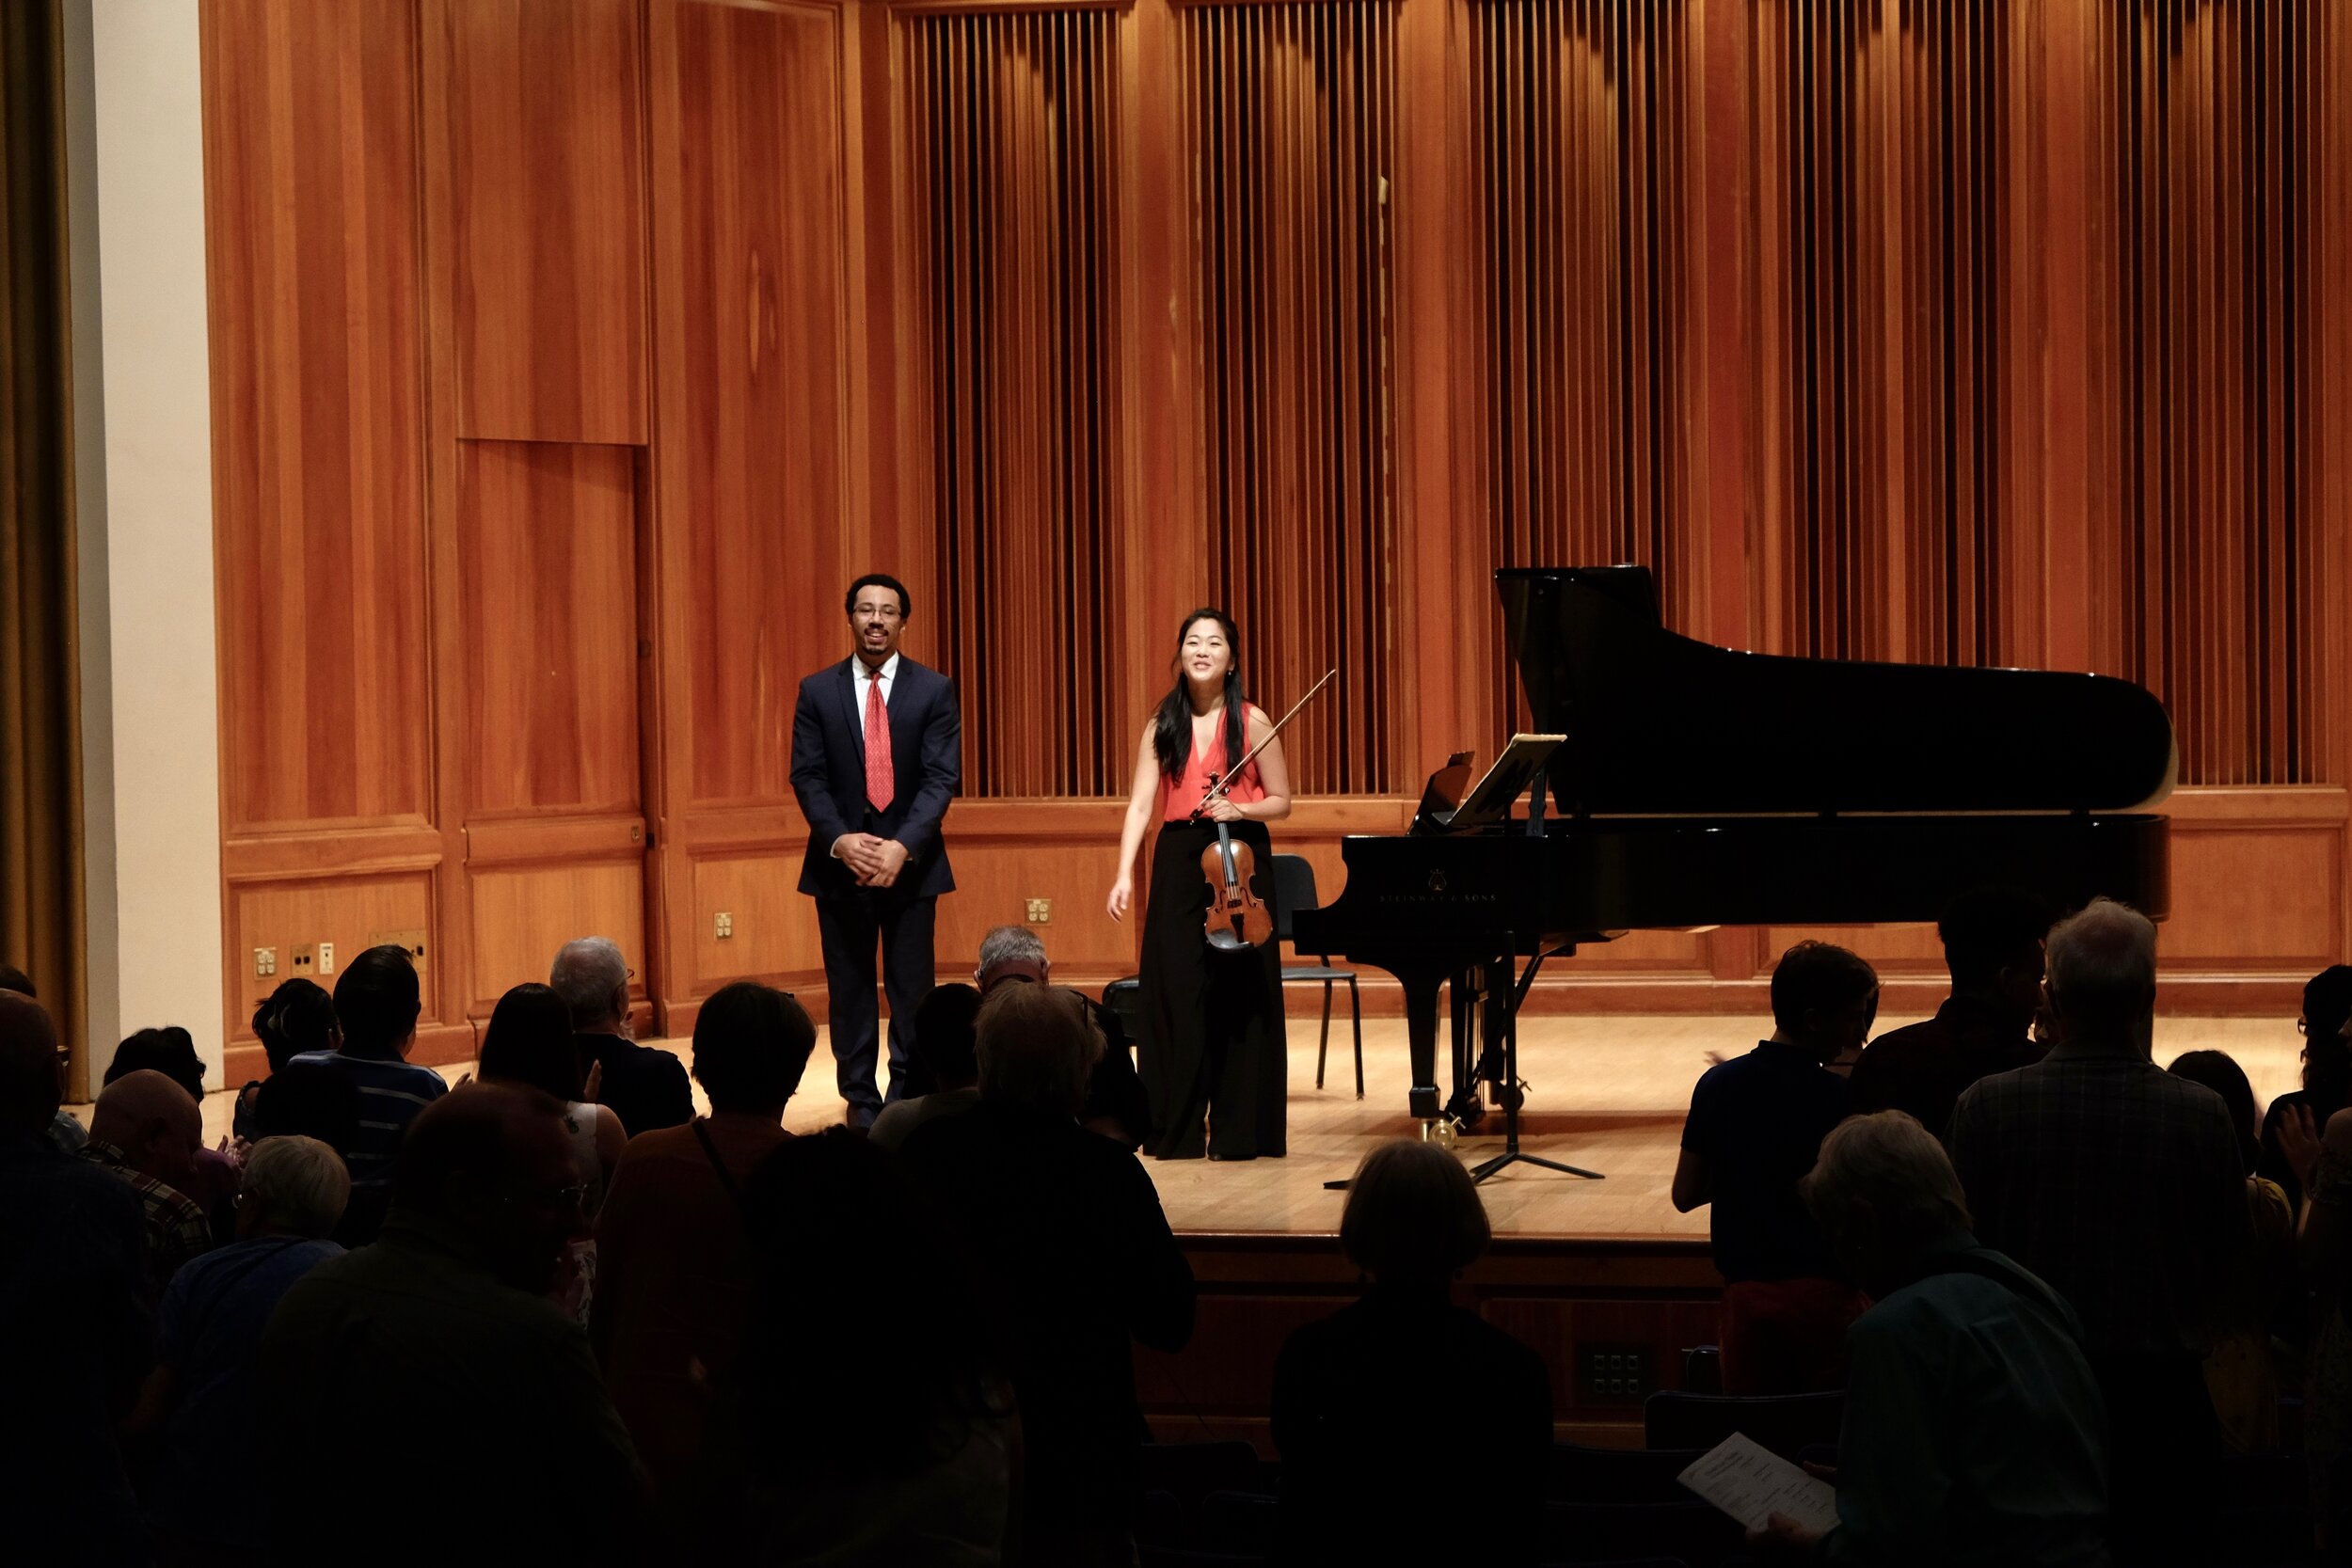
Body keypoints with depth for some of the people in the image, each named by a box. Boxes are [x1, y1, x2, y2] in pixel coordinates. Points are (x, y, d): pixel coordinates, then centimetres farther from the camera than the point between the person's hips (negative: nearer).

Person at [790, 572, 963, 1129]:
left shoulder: (934, 690, 1)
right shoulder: (817, 691, 4)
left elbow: (942, 777, -6)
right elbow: (807, 777, -1)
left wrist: (903, 845, -19)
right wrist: (839, 840, -17)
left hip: (911, 860, -1)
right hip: (840, 860, 1)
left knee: (912, 990, 1)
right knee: (850, 990, 4)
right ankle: (861, 1102, 10)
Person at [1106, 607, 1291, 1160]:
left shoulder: (1252, 722, 0)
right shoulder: (1163, 727, 6)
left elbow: (1281, 802, 5)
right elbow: (1141, 805, -1)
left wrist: (1241, 809, -15)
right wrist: (1124, 875, -13)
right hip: (1179, 864, 2)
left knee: (1240, 998, 0)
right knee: (1175, 995, 0)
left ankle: (1238, 1132, 8)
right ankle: (1177, 1131, 9)